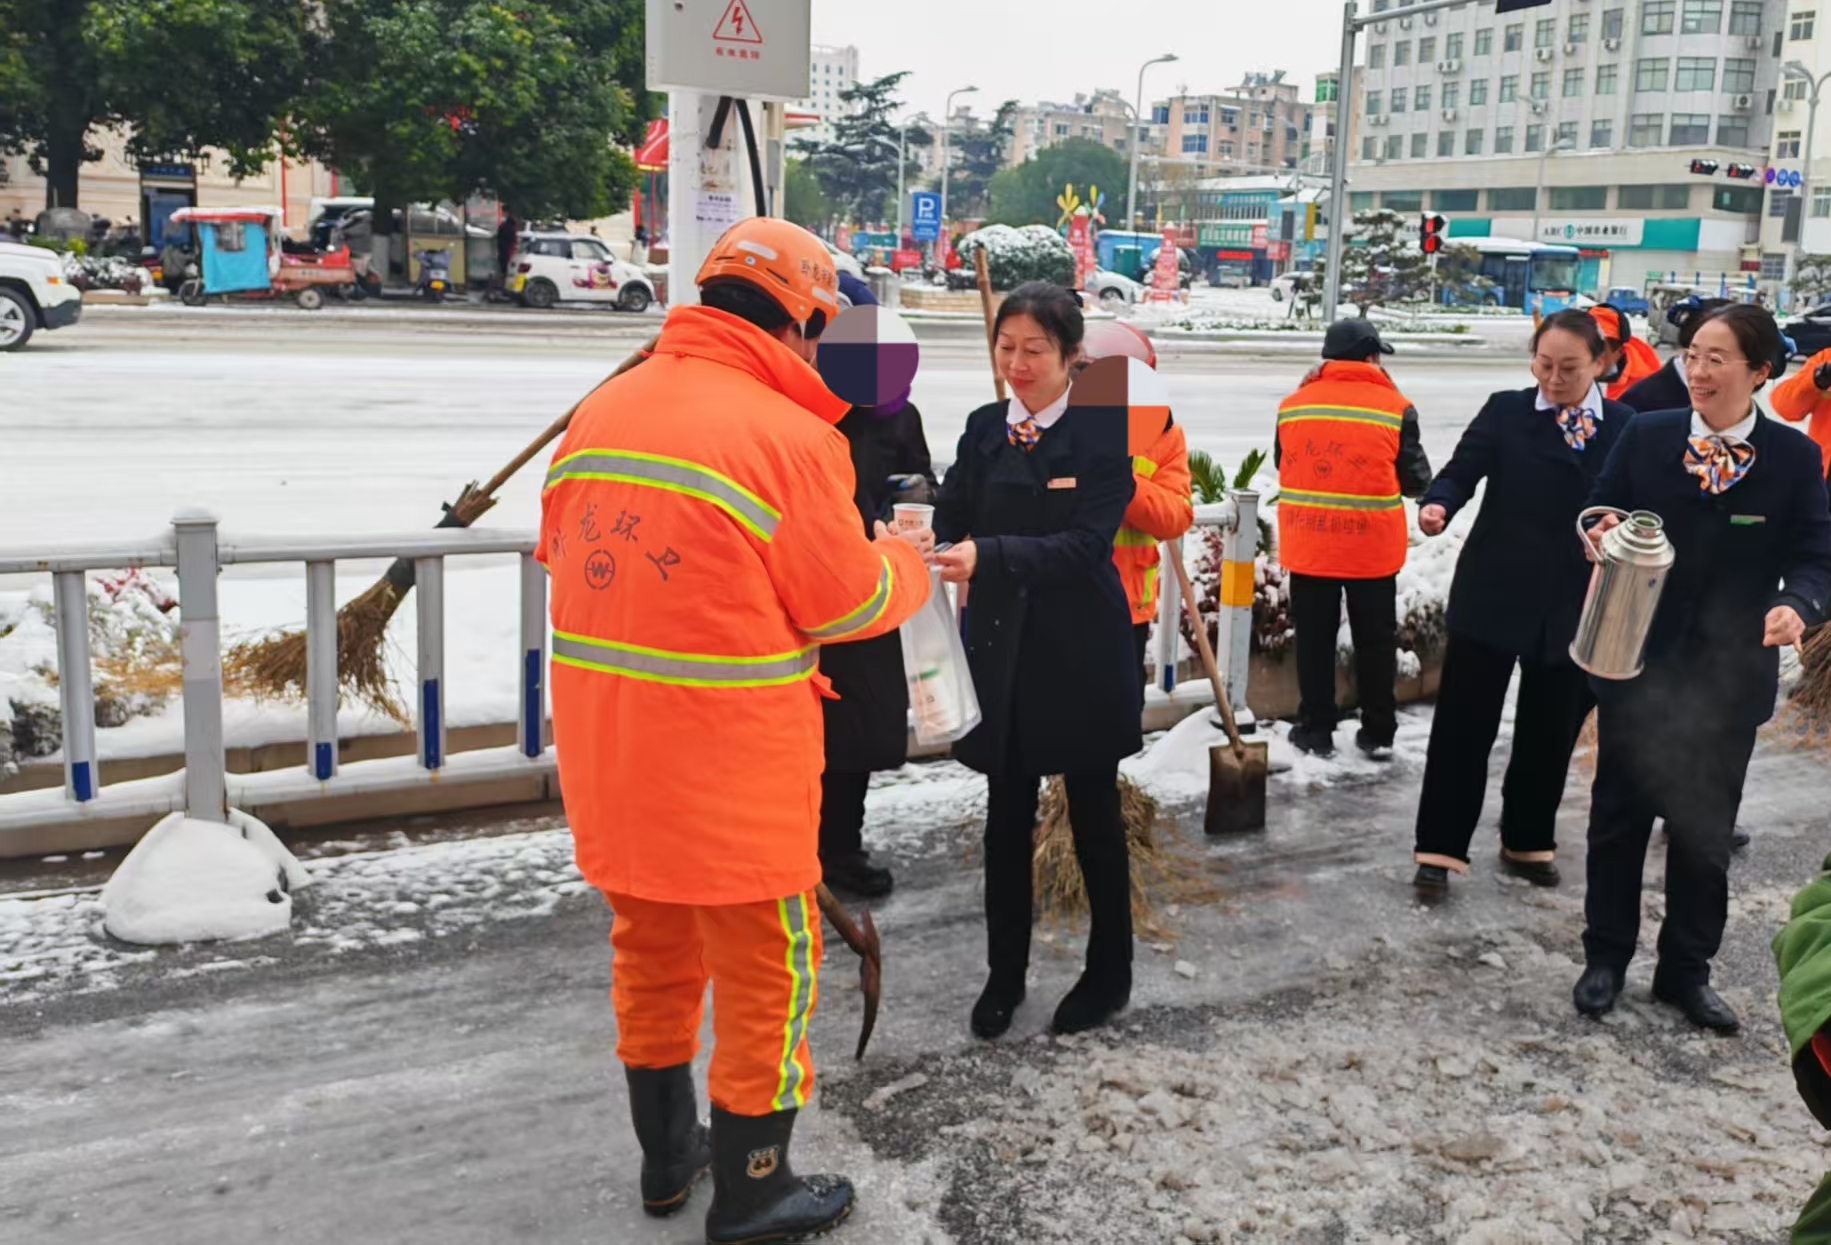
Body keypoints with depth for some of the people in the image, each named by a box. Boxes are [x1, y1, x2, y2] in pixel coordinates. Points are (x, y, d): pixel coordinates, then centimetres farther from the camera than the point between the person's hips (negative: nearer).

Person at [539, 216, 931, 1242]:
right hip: (731, 763, -7)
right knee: (766, 970, 10)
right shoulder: (790, 433, -17)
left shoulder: (602, 412, 4)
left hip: (604, 750, 7)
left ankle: (668, 1157, 39)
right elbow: (848, 604, -9)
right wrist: (911, 564, 11)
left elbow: (566, 554, 12)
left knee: (653, 950, 22)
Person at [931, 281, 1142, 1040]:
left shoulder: (1103, 436, -9)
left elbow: (1086, 544, -21)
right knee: (1006, 820, 12)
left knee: (1093, 818, 11)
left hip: (1081, 654, -3)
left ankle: (1109, 975, 29)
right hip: (1000, 649, 4)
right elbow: (952, 521, -2)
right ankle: (1005, 974, 28)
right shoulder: (983, 430, 5)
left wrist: (986, 556, -35)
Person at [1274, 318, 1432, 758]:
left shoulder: (1293, 405, 0)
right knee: (1375, 641, 11)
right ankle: (1378, 733, 18)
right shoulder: (1395, 408, -7)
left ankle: (1316, 731, 15)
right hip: (1372, 547, -2)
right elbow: (1416, 482, -3)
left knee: (1314, 641, 10)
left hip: (1309, 545, 2)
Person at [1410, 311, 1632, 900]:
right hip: (1493, 596, -2)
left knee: (1549, 732, 14)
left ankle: (1528, 842, 31)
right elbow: (1462, 470, -12)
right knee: (1464, 724, 0)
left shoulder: (1626, 427, 3)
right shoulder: (1506, 412, -3)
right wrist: (1438, 503, -34)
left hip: (1575, 606, 2)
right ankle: (1439, 848, 8)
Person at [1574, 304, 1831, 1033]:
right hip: (1637, 664, 0)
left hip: (1729, 676, 0)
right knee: (1619, 816, 10)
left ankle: (1687, 970, 29)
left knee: (1706, 829, 12)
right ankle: (1605, 959, 25)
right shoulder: (1646, 436, -2)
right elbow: (1598, 514, 2)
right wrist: (1602, 533, -22)